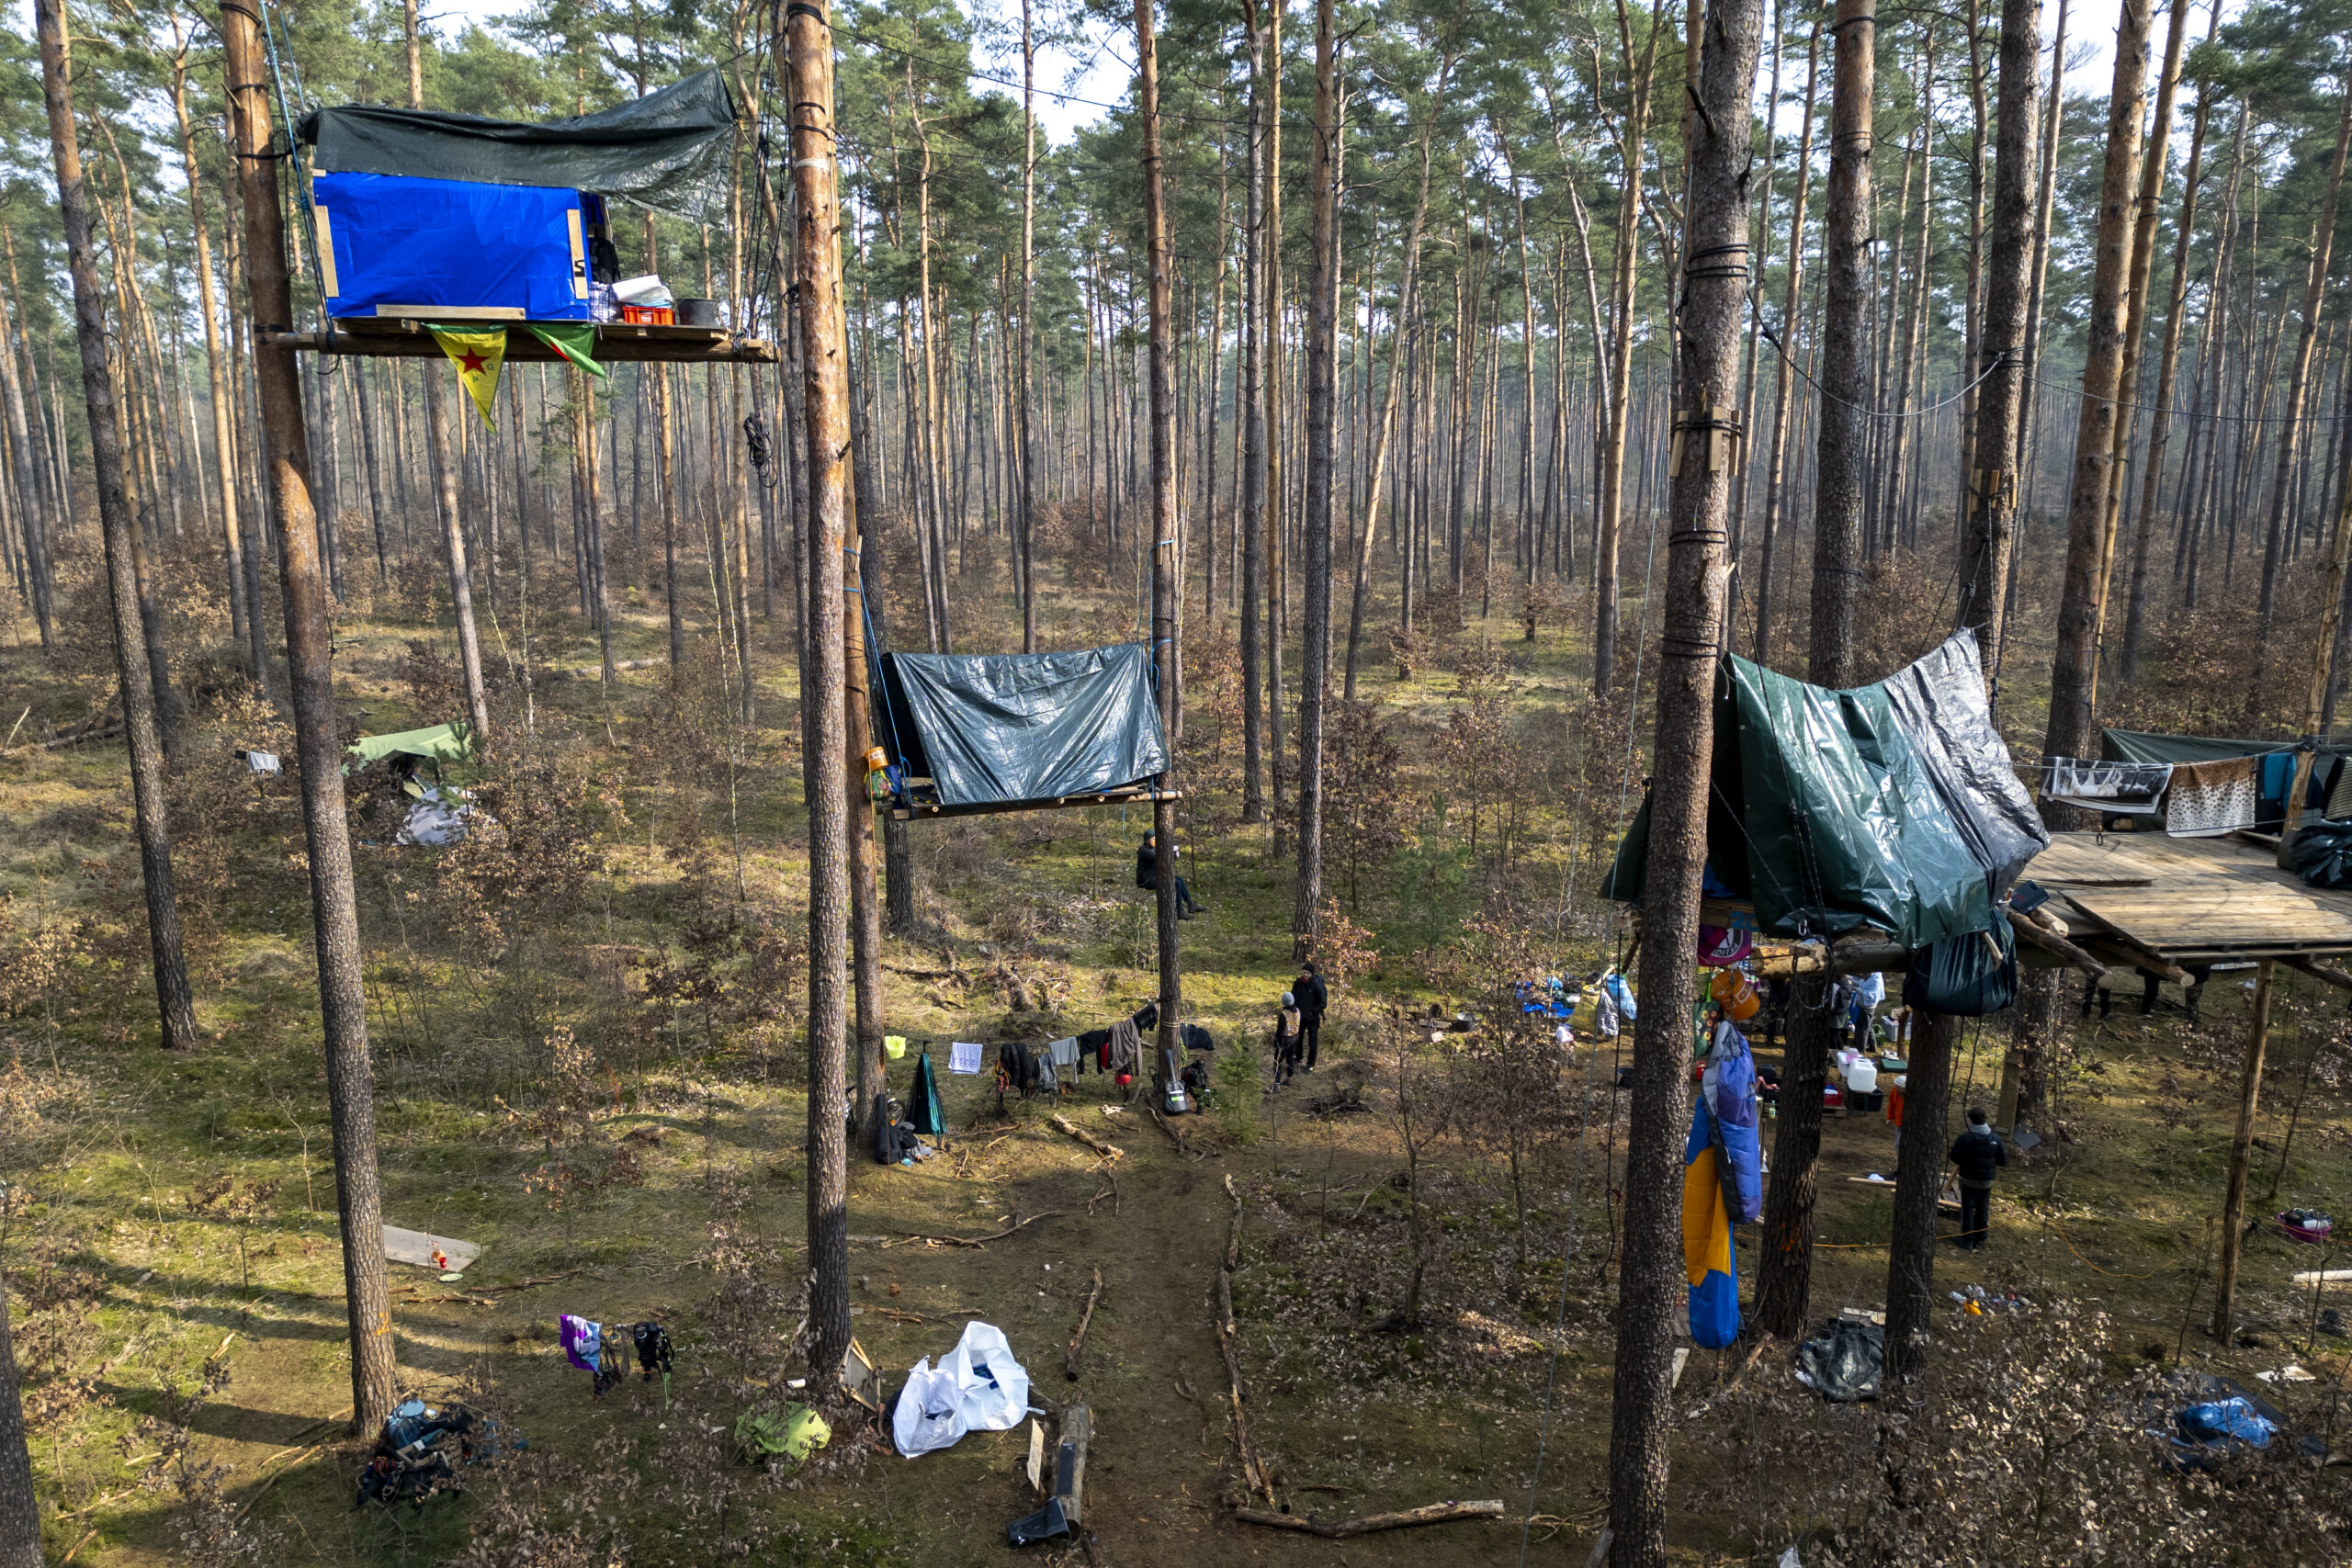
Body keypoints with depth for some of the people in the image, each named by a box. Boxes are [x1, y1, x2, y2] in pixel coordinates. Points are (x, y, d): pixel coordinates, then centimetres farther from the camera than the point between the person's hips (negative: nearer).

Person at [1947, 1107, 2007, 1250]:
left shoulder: (1965, 1138, -16)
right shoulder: (1995, 1139, -3)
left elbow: (1955, 1158, -14)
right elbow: (2003, 1160, 2)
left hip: (1968, 1180, -4)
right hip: (1987, 1181, 4)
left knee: (1967, 1209, 6)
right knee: (1983, 1210, 14)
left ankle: (1967, 1240, 9)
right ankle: (1979, 1240, 20)